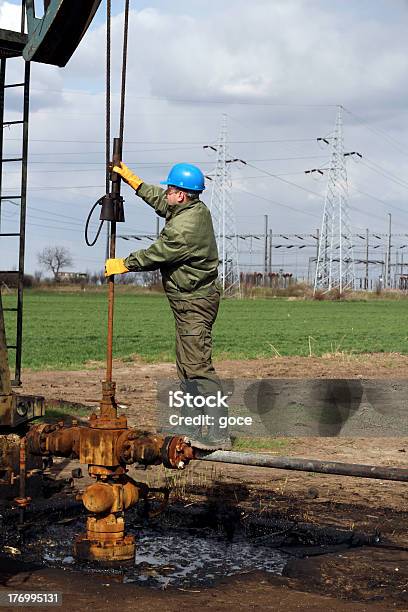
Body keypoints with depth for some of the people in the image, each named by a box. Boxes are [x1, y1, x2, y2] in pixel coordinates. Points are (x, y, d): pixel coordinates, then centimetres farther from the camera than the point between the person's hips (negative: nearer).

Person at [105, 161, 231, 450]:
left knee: (198, 366, -13)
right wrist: (129, 177, 27)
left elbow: (155, 255, -14)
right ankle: (190, 428, 22)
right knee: (186, 366, 15)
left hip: (195, 304, -11)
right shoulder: (197, 209, 7)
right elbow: (158, 200, 24)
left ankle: (218, 434, -14)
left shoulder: (186, 227, -23)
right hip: (191, 302, 11)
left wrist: (122, 265, 1)